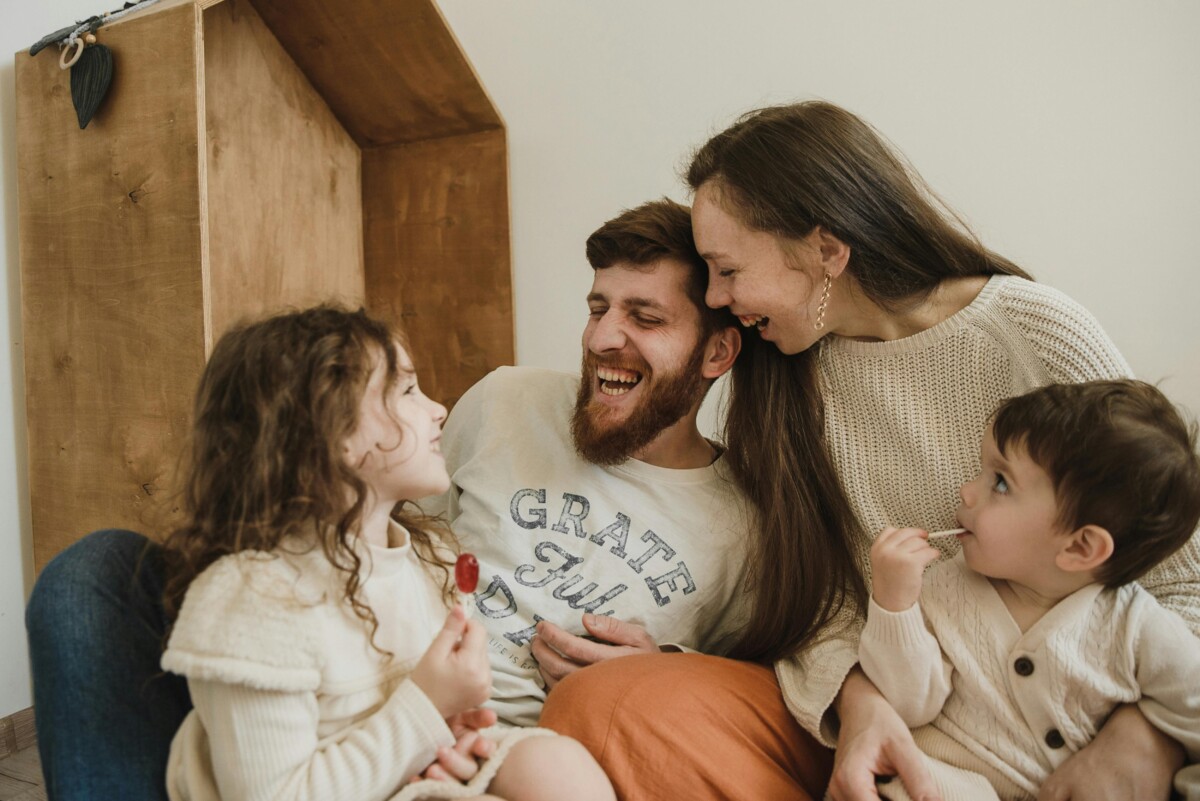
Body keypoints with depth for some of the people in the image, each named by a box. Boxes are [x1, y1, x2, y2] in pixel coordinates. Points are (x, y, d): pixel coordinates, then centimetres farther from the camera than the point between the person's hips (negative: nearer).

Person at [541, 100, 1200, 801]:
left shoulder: (1041, 336, -10)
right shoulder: (791, 367, 1)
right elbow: (818, 588, 0)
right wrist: (854, 694, -20)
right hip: (856, 705, 2)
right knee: (599, 702, -21)